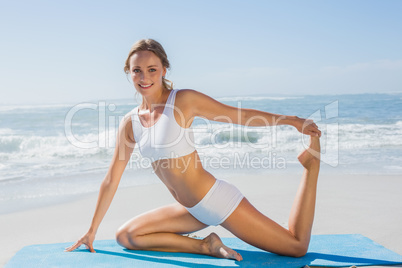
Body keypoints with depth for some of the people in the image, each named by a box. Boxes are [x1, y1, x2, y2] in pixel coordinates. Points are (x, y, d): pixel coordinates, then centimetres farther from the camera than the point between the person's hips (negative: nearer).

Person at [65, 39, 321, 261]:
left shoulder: (184, 100, -13)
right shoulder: (130, 123, 3)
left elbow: (240, 115, -6)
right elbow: (111, 180, 10)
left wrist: (289, 120, -14)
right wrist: (92, 230, 15)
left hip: (219, 200, -6)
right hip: (193, 211, 6)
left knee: (298, 247, -5)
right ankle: (205, 246, -3)